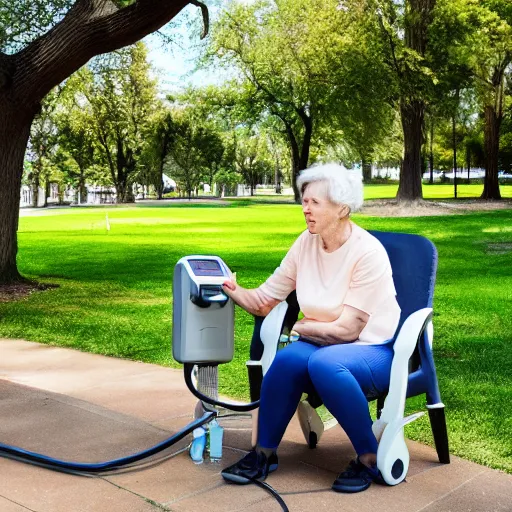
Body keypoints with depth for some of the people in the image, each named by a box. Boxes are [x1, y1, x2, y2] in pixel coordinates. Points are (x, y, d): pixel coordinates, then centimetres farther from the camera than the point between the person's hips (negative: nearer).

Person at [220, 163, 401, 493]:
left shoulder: (368, 252, -20)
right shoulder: (306, 243, -2)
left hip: (374, 350, -4)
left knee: (324, 362, -36)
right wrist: (231, 288, -20)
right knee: (288, 358, -28)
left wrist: (302, 326, -8)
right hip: (321, 344, 5)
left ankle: (370, 459, -16)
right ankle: (264, 454, -8)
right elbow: (265, 302, -2)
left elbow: (347, 329, -20)